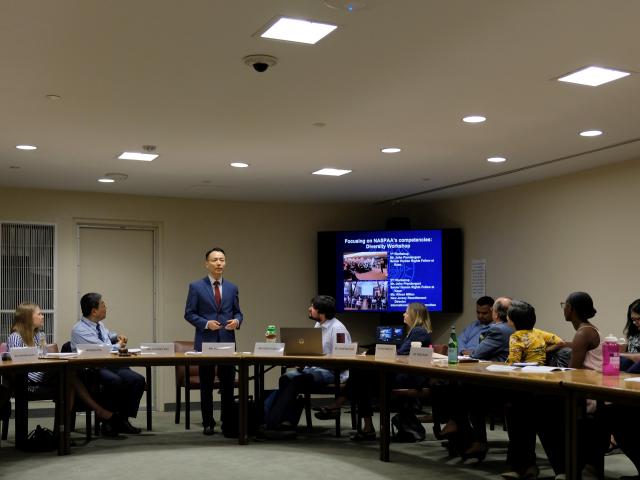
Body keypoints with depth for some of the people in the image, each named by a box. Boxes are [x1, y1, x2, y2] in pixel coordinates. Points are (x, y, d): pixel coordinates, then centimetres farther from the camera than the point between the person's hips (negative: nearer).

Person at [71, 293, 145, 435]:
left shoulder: (100, 325, 18)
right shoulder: (79, 330, -9)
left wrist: (118, 337, 20)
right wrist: (119, 345, 1)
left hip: (111, 365, 8)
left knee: (138, 380, -17)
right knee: (115, 381, -37)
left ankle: (123, 420, -9)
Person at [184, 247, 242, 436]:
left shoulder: (232, 288, 10)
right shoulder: (196, 287, 0)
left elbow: (237, 312, 14)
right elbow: (189, 314, -1)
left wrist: (237, 321, -8)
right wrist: (206, 323, -15)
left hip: (227, 342, 2)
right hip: (205, 342, -2)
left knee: (228, 385, 1)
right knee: (206, 386, 7)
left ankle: (228, 424, 9)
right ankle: (208, 423, 17)